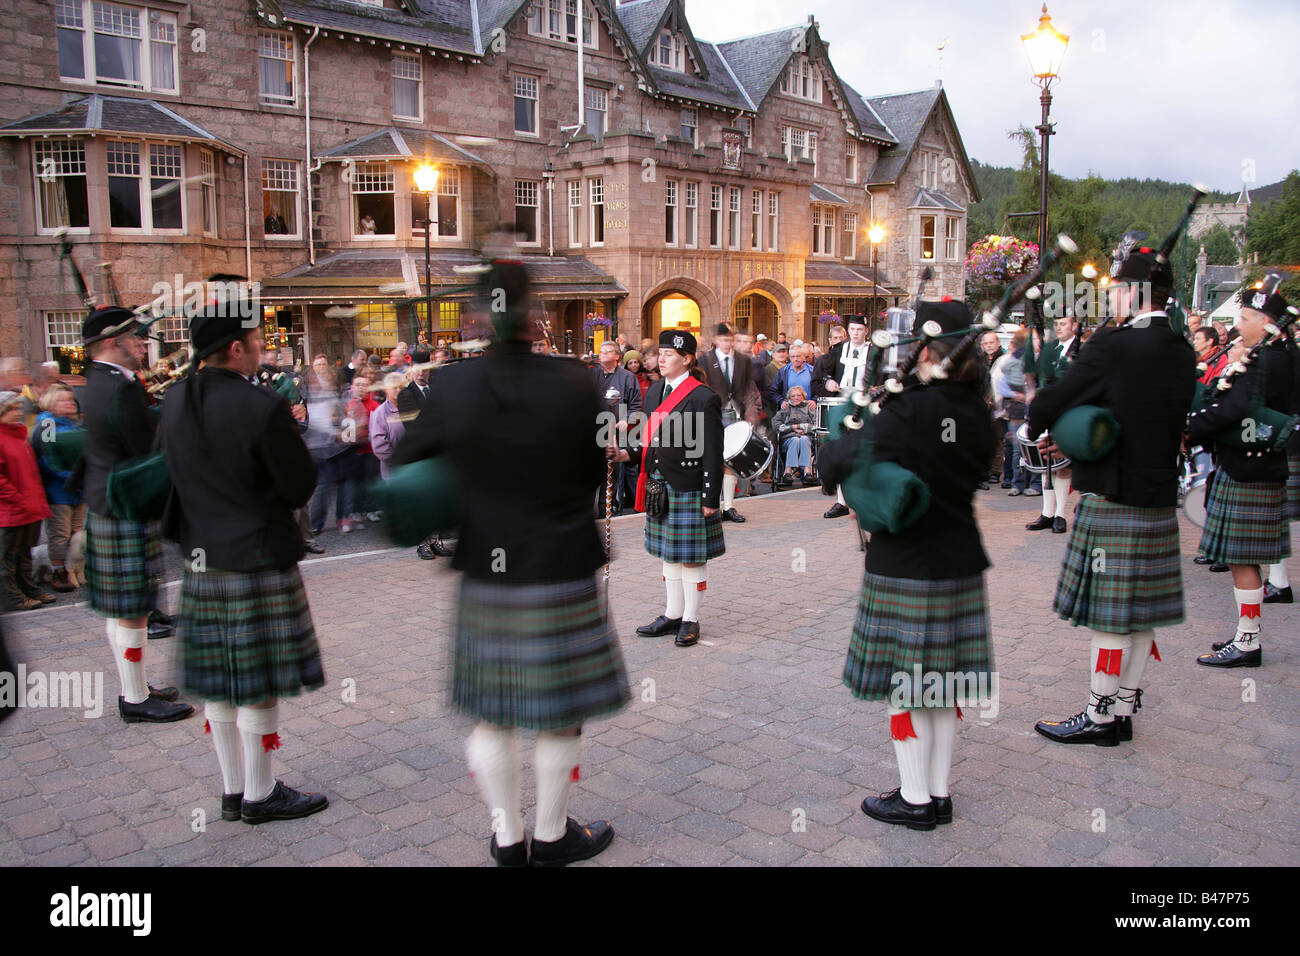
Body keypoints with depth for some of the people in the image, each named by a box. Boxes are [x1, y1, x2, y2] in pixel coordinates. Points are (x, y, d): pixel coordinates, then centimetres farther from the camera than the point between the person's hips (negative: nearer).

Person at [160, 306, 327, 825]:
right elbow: (301, 487, -13)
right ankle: (260, 795, 17)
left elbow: (166, 474, 13)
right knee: (260, 683, 5)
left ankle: (232, 790, 27)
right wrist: (291, 436, 2)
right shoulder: (263, 408, -19)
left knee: (219, 682, 15)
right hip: (259, 559, -7)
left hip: (202, 559, 7)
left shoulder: (175, 402, 3)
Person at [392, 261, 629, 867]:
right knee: (559, 719, 13)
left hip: (485, 577, 3)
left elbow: (406, 463, 3)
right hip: (561, 577, -3)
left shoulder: (449, 389, -8)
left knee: (492, 715, 17)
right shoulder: (574, 387, -14)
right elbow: (597, 474, -2)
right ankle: (550, 838, 28)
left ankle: (507, 839, 29)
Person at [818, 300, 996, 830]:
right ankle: (939, 792, 27)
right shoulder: (977, 413, 3)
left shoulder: (909, 412, -19)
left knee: (905, 685, 6)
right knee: (943, 684, 15)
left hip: (904, 568, -7)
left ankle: (915, 800, 16)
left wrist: (830, 455, 3)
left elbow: (842, 459, -20)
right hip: (960, 563, 7)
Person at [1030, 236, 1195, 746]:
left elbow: (1050, 405, -16)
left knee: (1109, 616, 2)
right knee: (1140, 616, 14)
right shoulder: (1183, 353, 8)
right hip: (1160, 500, 8)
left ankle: (1099, 717, 12)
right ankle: (1122, 710, 26)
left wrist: (1034, 419, 9)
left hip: (1113, 503, -8)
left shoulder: (1113, 346, -17)